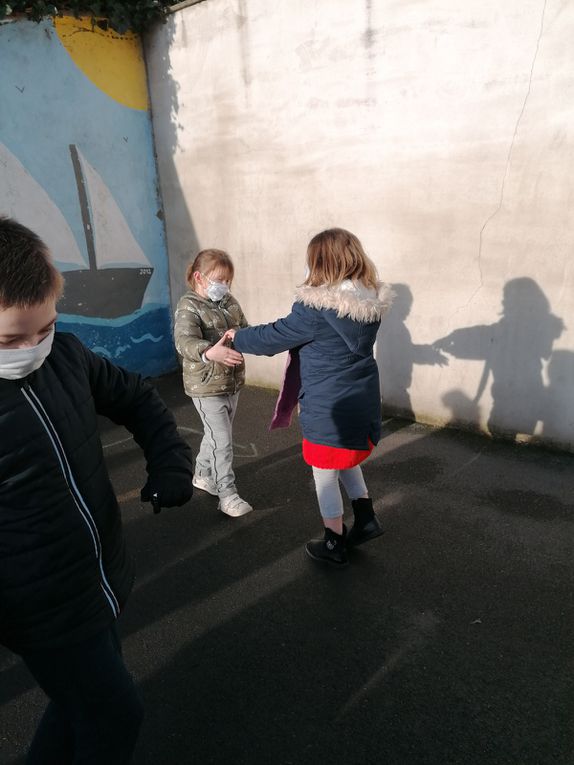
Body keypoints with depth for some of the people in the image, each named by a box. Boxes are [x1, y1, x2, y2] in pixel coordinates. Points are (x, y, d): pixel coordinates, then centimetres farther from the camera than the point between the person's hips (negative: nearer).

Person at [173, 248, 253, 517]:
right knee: (222, 441, -5)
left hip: (233, 381, 7)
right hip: (206, 386, -7)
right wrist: (209, 352, -53)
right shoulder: (189, 307, -16)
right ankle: (227, 495, 7)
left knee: (216, 435, 21)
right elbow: (183, 340, -34)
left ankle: (202, 475, 42)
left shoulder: (230, 302, 7)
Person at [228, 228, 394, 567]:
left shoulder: (316, 309, -23)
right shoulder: (372, 300, -1)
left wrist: (237, 338, 5)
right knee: (347, 460, 30)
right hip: (363, 400, 7)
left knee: (325, 474, 12)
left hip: (329, 408, -7)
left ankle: (335, 545, 28)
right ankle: (366, 518, 34)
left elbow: (274, 337, -12)